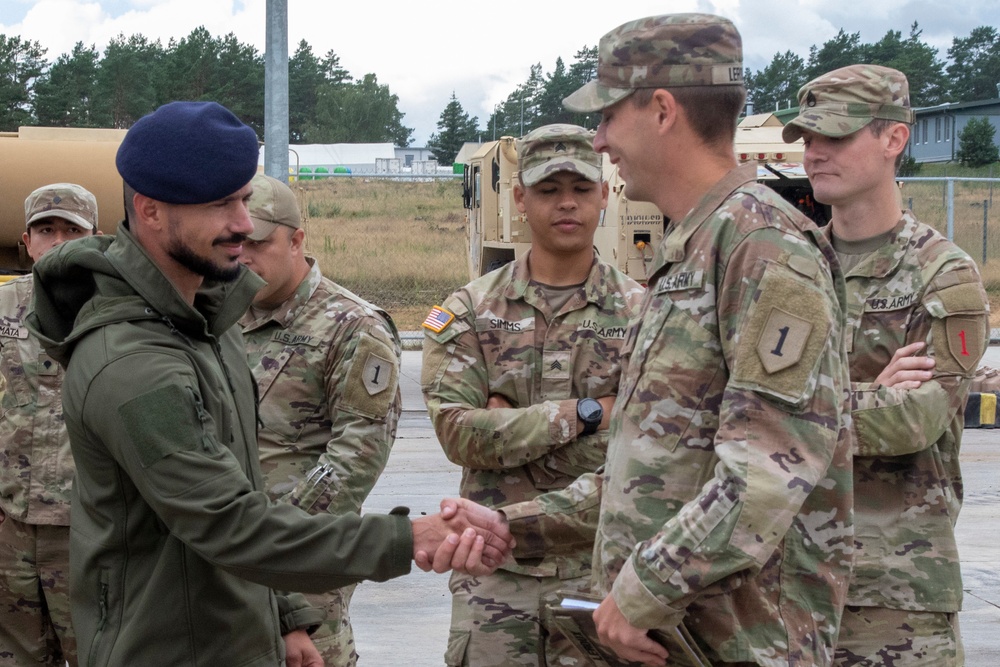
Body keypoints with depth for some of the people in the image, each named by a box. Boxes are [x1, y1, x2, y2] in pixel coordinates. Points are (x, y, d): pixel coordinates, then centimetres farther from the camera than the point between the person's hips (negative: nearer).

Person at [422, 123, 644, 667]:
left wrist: (508, 428, -11)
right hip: (494, 570, 1)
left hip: (603, 567, -1)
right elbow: (457, 431, -10)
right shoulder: (470, 311, 3)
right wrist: (583, 413, -15)